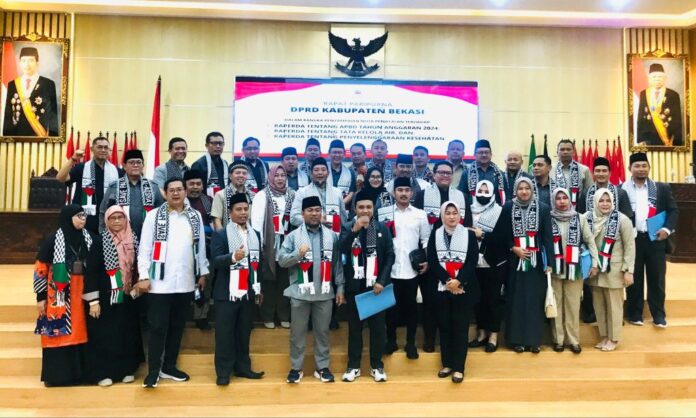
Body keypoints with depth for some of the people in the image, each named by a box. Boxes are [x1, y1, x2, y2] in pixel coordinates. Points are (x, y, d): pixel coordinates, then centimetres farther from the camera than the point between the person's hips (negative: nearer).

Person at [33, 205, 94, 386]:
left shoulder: (89, 239, 3)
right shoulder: (53, 239, -7)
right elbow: (40, 269, -5)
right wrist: (40, 297, -6)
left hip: (82, 294, 4)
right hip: (58, 295, -3)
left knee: (79, 332, 8)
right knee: (57, 333, 1)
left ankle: (78, 372, 19)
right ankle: (55, 374, 13)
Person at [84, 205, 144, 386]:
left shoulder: (133, 240, 4)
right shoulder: (99, 241, -8)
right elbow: (91, 271, -10)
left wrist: (136, 289, 9)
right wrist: (93, 300, -14)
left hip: (127, 297, 4)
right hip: (106, 296, -4)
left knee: (127, 333, 10)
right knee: (104, 334, 1)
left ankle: (126, 369, 22)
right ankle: (102, 373, 12)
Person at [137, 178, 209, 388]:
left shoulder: (195, 216, 8)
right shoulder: (154, 216, -1)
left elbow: (200, 246, 11)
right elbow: (145, 247, -3)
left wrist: (202, 273, 10)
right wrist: (143, 276, -9)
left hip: (185, 283, 3)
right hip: (160, 282, -3)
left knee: (177, 327, 13)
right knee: (158, 328, 2)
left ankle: (169, 366, 25)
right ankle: (153, 370, 13)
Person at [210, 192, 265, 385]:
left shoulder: (256, 235, 13)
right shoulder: (220, 234, -3)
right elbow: (215, 260, -14)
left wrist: (258, 287, 17)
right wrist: (233, 257, -33)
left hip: (248, 293, 5)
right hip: (227, 293, -5)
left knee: (244, 333, 11)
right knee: (224, 333, 0)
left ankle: (242, 367, 22)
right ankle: (223, 372, 9)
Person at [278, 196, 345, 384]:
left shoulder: (331, 236, 4)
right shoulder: (293, 236, -1)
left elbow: (337, 263, 6)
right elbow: (281, 260, -6)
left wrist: (340, 287, 3)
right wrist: (298, 253, -22)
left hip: (325, 293, 2)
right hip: (300, 293, -1)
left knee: (322, 332, 12)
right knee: (297, 332, 9)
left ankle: (322, 367, 25)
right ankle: (296, 368, 21)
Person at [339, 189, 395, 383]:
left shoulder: (382, 228, 3)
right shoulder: (347, 227, 2)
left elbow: (390, 256, 1)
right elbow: (341, 249, -15)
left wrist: (382, 281, -8)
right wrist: (355, 229, -25)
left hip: (376, 286, 0)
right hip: (354, 286, 0)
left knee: (378, 327, 7)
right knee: (354, 327, 10)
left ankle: (377, 366, 21)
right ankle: (353, 366, 21)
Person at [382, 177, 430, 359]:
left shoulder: (420, 214, 6)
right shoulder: (383, 213, 2)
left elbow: (426, 239, 7)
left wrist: (428, 260, -4)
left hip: (411, 269, 1)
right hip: (389, 269, 0)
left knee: (411, 306, 9)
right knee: (391, 306, 9)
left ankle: (411, 343, 21)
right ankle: (391, 340, 24)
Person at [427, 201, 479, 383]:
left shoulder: (469, 234, 3)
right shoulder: (435, 235, 6)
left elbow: (472, 261, -4)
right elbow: (432, 261, -2)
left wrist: (458, 280, -17)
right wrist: (447, 281, -14)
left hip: (464, 288, -1)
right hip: (442, 288, 2)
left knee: (461, 327, 2)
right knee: (444, 326, 7)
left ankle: (459, 367, 9)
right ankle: (447, 364, 19)